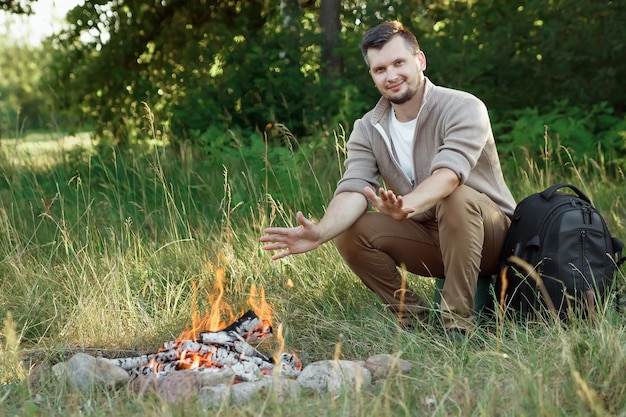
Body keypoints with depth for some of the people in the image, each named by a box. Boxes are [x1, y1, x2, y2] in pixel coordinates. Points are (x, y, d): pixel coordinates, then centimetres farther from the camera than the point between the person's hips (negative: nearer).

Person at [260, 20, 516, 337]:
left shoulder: (463, 108, -17)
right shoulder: (367, 130, -1)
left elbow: (449, 173, -35)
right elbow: (353, 189, -16)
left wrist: (407, 205, -57)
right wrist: (320, 232, -38)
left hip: (491, 237, -4)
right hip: (430, 239, 5)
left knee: (457, 198, -36)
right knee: (350, 232, -18)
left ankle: (458, 323, -27)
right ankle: (413, 317, -3)